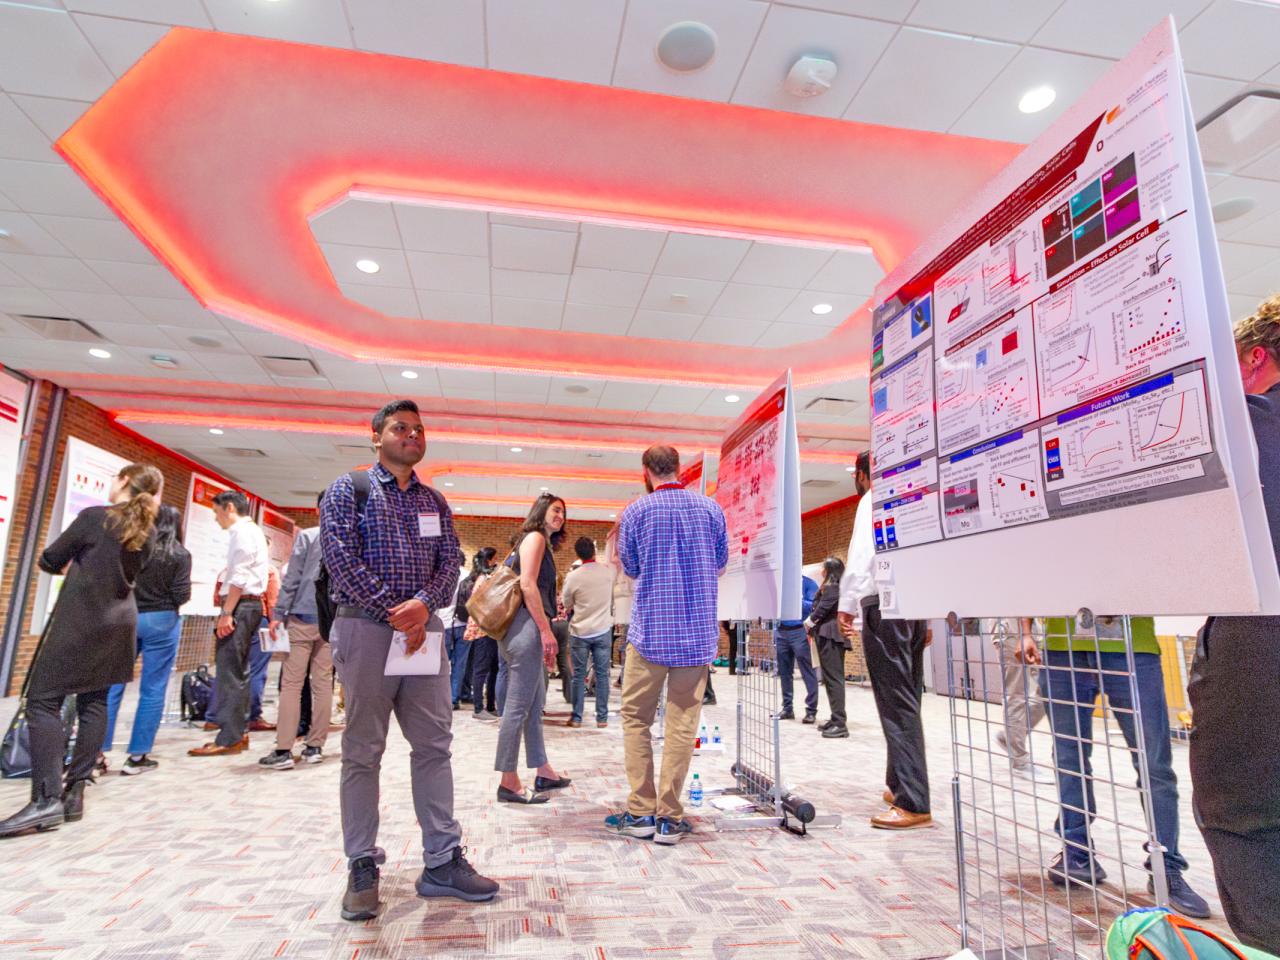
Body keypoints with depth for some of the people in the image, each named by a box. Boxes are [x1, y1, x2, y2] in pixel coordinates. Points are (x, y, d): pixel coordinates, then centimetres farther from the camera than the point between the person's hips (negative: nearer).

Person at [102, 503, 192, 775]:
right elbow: (181, 596, -9)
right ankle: (137, 756, 8)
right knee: (152, 690, 4)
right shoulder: (180, 555, -5)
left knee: (112, 685, 8)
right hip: (160, 622, -3)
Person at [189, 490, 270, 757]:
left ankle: (229, 738, -5)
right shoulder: (254, 532, 21)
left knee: (229, 671, -8)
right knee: (237, 671, 13)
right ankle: (238, 732, 19)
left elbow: (239, 576, -17)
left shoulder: (242, 531, -9)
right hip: (250, 605, 10)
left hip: (239, 605, -10)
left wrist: (226, 612, -19)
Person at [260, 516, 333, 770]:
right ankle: (315, 746, 10)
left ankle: (284, 750, -1)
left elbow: (292, 578, -6)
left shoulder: (307, 536, -1)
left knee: (291, 684, 0)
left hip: (304, 617, -3)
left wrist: (279, 614, -2)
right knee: (323, 684, 6)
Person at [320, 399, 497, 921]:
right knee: (363, 752, 4)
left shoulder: (434, 500, 15)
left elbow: (450, 560, 8)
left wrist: (423, 604, -12)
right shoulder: (348, 490, 1)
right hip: (366, 627, -4)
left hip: (423, 628, 5)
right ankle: (362, 868, 18)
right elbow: (341, 560, -10)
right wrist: (395, 614, -13)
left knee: (434, 745, 6)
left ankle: (442, 862, 16)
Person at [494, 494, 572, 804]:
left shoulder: (542, 543, 24)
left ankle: (543, 772, 23)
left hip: (530, 629, 11)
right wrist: (546, 629, -17)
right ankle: (509, 783, 1)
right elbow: (527, 585, -16)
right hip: (527, 626, -11)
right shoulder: (535, 537, -5)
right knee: (518, 705, -6)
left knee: (535, 704, 14)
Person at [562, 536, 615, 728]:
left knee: (579, 675, 7)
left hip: (580, 631, -1)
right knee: (602, 674, 7)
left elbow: (566, 604, 2)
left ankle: (576, 717, 12)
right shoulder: (608, 572, -6)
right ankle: (602, 717, 11)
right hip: (603, 630, 1)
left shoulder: (573, 577, -11)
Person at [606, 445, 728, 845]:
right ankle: (669, 818, 11)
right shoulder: (711, 508, 1)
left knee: (635, 718, 11)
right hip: (698, 631, 2)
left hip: (650, 629, -2)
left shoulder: (635, 512, -4)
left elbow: (630, 568, 7)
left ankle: (640, 813, 12)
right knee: (682, 722, 6)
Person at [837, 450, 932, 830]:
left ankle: (913, 803, -9)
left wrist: (847, 604, -12)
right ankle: (900, 785, 23)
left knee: (897, 703, -9)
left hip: (884, 603, -8)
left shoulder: (873, 501, -2)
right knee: (906, 700, 14)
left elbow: (861, 554, -14)